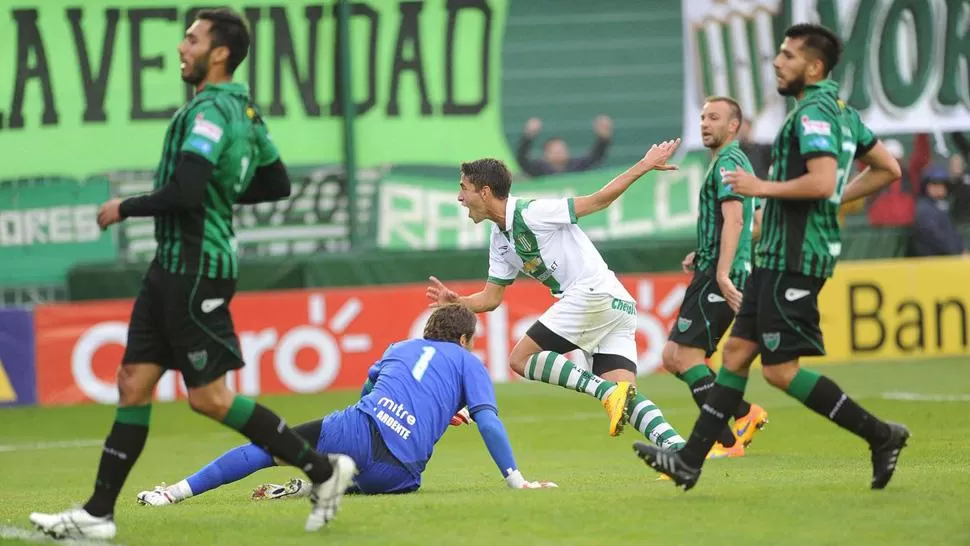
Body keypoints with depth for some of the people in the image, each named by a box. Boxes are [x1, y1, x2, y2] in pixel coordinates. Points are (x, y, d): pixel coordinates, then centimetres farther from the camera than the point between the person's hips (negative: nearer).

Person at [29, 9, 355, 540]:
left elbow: (185, 192, -28)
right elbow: (277, 184, 20)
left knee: (209, 397, -4)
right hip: (174, 264, 10)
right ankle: (97, 514, 8)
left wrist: (124, 208, -14)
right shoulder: (243, 108, 11)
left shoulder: (210, 111, -18)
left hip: (196, 269, -10)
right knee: (133, 385, 7)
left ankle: (322, 469, 4)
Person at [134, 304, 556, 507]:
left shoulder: (400, 347, 28)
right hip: (399, 475, -2)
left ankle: (180, 491, 3)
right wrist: (516, 480, 4)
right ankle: (314, 489, 2)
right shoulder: (468, 363, 17)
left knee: (269, 446, 11)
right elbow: (488, 422, 3)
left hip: (359, 431, 2)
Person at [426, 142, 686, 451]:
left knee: (521, 359, -7)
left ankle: (608, 392, -21)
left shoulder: (531, 213, -7)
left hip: (594, 293, -9)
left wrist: (645, 165, -11)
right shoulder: (500, 240, 20)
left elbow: (597, 200, -5)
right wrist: (455, 302, 4)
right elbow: (491, 298, 23)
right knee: (625, 396, -4)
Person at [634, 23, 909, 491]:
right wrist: (838, 199, 19)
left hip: (793, 259, -10)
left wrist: (763, 187, -17)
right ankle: (689, 461, 11)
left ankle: (880, 435, -5)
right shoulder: (842, 112, 15)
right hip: (777, 256, 10)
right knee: (737, 352, 9)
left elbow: (822, 181, -28)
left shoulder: (813, 113, -15)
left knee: (781, 370, -9)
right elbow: (887, 170, 21)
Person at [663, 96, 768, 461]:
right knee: (672, 357, 10)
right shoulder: (740, 162, 22)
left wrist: (722, 272, -30)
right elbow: (756, 225, 30)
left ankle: (727, 442, -12)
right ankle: (746, 414, 12)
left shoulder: (727, 162, -9)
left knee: (687, 357, -12)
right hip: (721, 272, 10)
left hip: (717, 278, -10)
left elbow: (733, 219, -22)